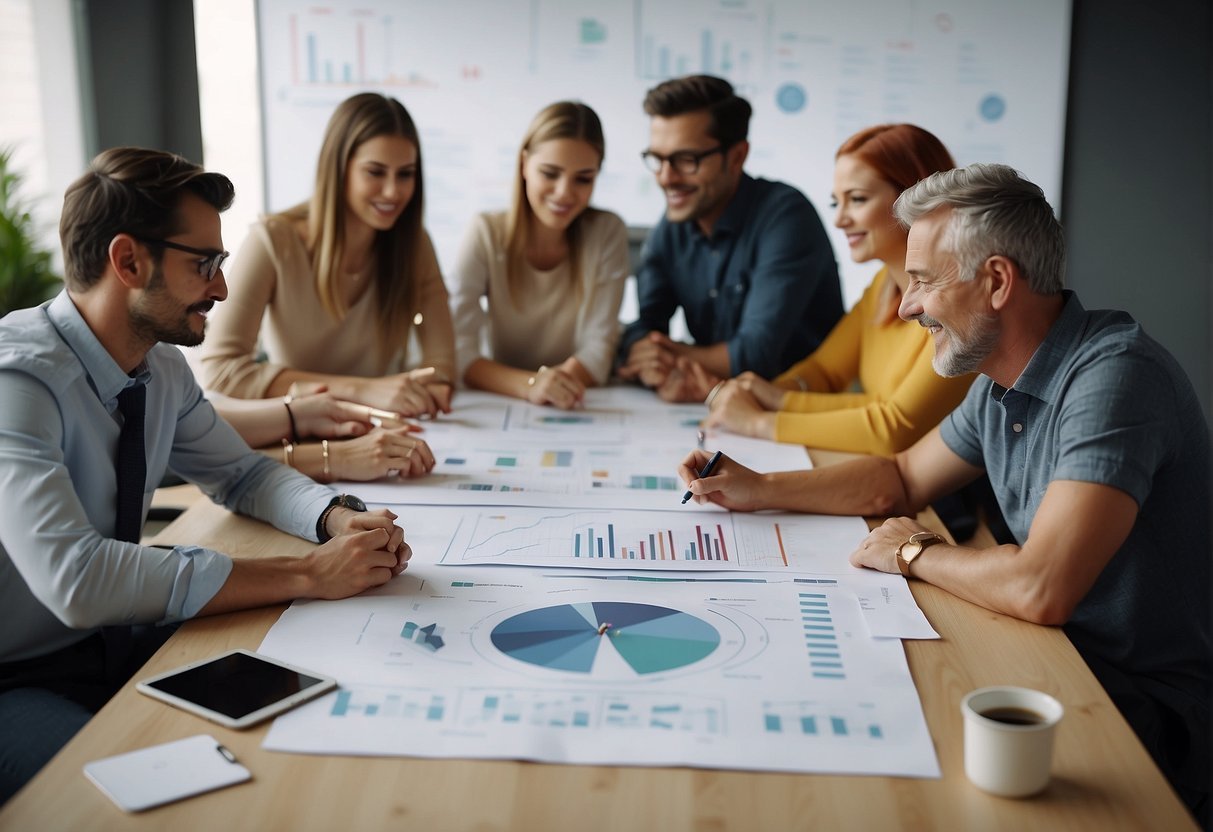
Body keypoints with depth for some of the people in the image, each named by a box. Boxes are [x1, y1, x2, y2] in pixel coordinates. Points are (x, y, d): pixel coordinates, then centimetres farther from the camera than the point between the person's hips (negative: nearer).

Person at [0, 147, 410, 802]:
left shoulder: (163, 368, 0)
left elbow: (243, 473, 13)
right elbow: (76, 578, -36)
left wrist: (342, 519, -9)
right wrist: (308, 575, -32)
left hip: (111, 646, 7)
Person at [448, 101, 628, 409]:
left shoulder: (608, 233, -6)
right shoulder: (487, 233, -7)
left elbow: (599, 347, -9)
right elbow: (457, 350, -15)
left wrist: (564, 378, -29)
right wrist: (529, 384, -32)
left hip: (585, 411, 1)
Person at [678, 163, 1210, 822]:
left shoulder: (1113, 376, -26)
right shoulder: (1000, 383, 4)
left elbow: (1039, 589, -34)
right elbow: (900, 480, 19)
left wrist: (914, 554, -15)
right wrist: (756, 489, 9)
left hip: (1151, 711, -7)